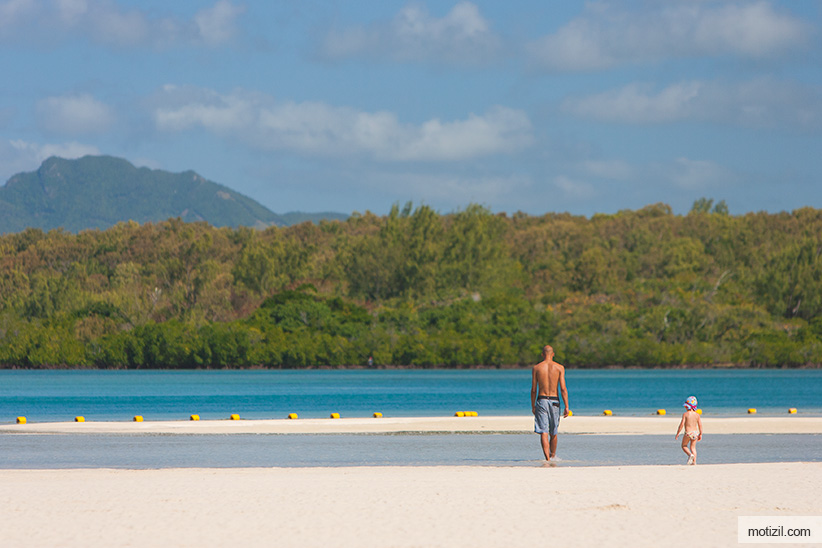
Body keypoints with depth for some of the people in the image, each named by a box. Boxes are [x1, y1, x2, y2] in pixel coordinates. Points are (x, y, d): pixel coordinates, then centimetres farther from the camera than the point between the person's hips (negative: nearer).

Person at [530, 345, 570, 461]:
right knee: (553, 433, 17)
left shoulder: (536, 368, 1)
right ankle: (553, 456, 32)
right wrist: (566, 407, -3)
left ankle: (547, 458, -19)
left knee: (543, 432, -5)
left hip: (541, 400, -1)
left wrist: (533, 406, 12)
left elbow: (533, 389, 2)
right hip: (554, 401, 1)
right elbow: (563, 388, -5)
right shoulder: (559, 368, -1)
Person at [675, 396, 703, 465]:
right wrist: (700, 434, 14)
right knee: (693, 447, 17)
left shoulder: (685, 414, -11)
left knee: (684, 446, 15)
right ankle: (694, 461, 10)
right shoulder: (697, 415, 1)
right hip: (695, 432, 4)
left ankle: (690, 454, -12)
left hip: (688, 432, -4)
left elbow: (682, 424, -12)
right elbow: (700, 425, 3)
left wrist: (677, 433, -3)